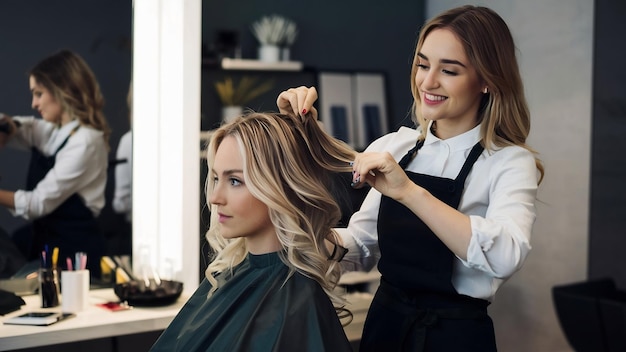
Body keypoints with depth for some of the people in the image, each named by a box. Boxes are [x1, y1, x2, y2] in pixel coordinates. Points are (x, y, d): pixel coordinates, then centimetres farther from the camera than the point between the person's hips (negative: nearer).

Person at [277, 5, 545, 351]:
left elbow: (505, 257, -31)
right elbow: (360, 251, -1)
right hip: (384, 323, 4)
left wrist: (408, 191, -38)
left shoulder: (510, 163, -12)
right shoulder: (395, 147, 1)